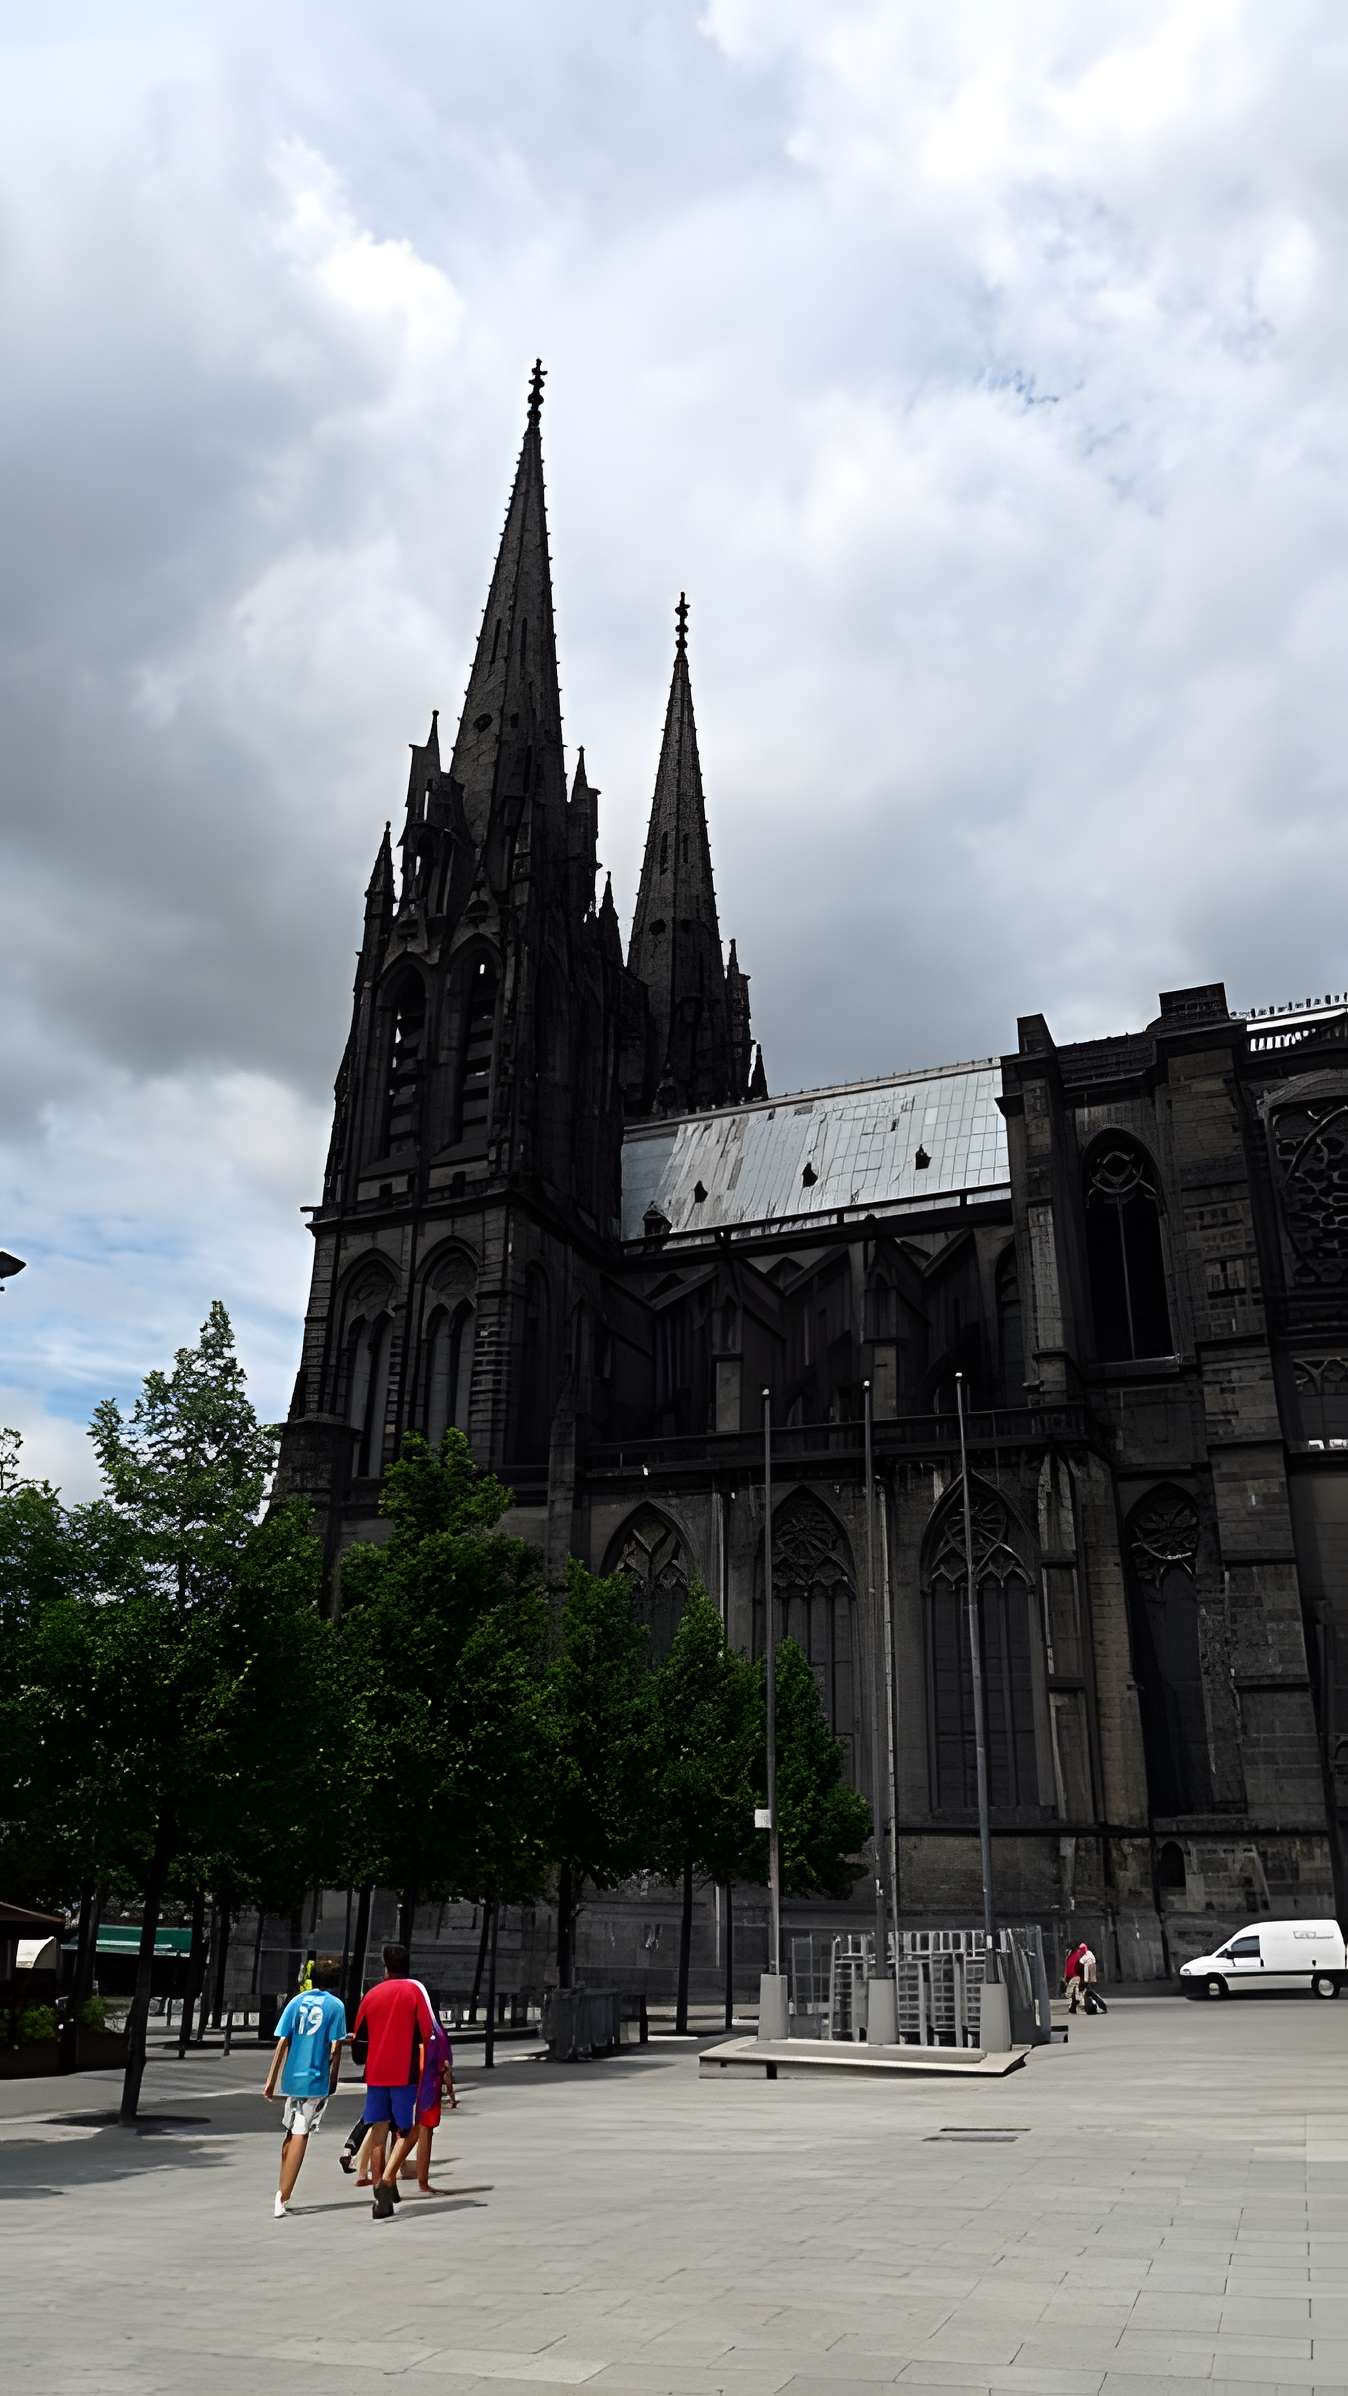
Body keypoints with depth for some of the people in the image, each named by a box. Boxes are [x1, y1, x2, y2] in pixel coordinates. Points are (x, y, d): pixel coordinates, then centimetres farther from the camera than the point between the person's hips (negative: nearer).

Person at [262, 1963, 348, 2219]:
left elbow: (282, 2042, 2)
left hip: (292, 2077, 4)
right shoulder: (336, 2006, -2)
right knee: (300, 2135, 0)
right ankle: (282, 2198, -6)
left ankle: (282, 2194, 27)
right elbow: (335, 2049, -6)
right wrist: (333, 2079, 6)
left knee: (290, 2134, 19)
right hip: (316, 2079, -4)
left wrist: (272, 2079, 6)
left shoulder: (297, 2001, 6)